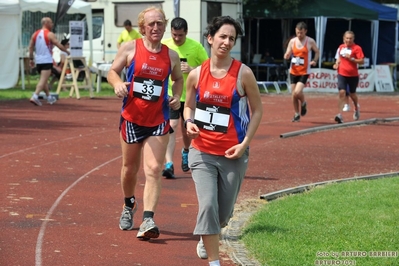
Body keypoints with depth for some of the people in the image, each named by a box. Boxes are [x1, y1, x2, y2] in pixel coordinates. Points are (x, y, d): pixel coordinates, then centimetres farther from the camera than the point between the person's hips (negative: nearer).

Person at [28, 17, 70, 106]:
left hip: (38, 60, 7)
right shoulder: (50, 35, -9)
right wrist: (67, 51, 6)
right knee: (43, 80, -9)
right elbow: (59, 46, -10)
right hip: (47, 61, -7)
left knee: (44, 79, 20)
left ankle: (49, 97, 30)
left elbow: (30, 47, 8)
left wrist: (31, 59, 13)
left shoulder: (35, 34, 9)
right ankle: (35, 97, -22)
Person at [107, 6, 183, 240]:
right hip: (131, 118, 0)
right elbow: (113, 71, 3)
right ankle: (129, 206, 41)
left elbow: (178, 79, 19)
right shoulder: (130, 48, -4)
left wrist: (177, 96, 0)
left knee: (154, 170, -12)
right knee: (130, 167, 14)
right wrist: (117, 84, -20)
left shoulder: (172, 56, 3)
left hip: (159, 121, 0)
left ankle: (148, 220, -16)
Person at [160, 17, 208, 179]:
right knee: (171, 126, -16)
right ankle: (169, 165, -20)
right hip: (169, 93, -1)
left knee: (187, 128, 15)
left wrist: (192, 69, -17)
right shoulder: (164, 45, -4)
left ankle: (186, 152, 46)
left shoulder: (196, 47, -6)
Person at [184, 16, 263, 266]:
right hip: (202, 151, 1)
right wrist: (189, 122, -9)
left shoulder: (243, 73, -8)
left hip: (233, 154, 0)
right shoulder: (196, 74, -1)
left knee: (224, 212, 11)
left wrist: (245, 142, -8)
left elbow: (257, 109, 1)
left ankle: (207, 238, 45)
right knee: (207, 205, -15)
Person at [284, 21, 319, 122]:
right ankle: (297, 114, 22)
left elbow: (317, 51, 11)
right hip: (293, 71, 4)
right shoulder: (292, 41, 2)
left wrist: (314, 61, -6)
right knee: (293, 94, 6)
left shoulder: (310, 41, -6)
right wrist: (287, 55, -19)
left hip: (304, 72, -4)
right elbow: (287, 56, 5)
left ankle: (303, 103, 13)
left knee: (298, 92, -20)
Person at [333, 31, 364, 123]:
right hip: (342, 74, 2)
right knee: (342, 92, -15)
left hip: (353, 75, -2)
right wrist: (337, 64, 5)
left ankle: (357, 108, 46)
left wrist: (351, 59, -23)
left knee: (352, 93, 13)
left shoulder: (357, 48, -8)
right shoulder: (341, 47, 7)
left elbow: (362, 61, -13)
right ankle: (339, 115, -20)